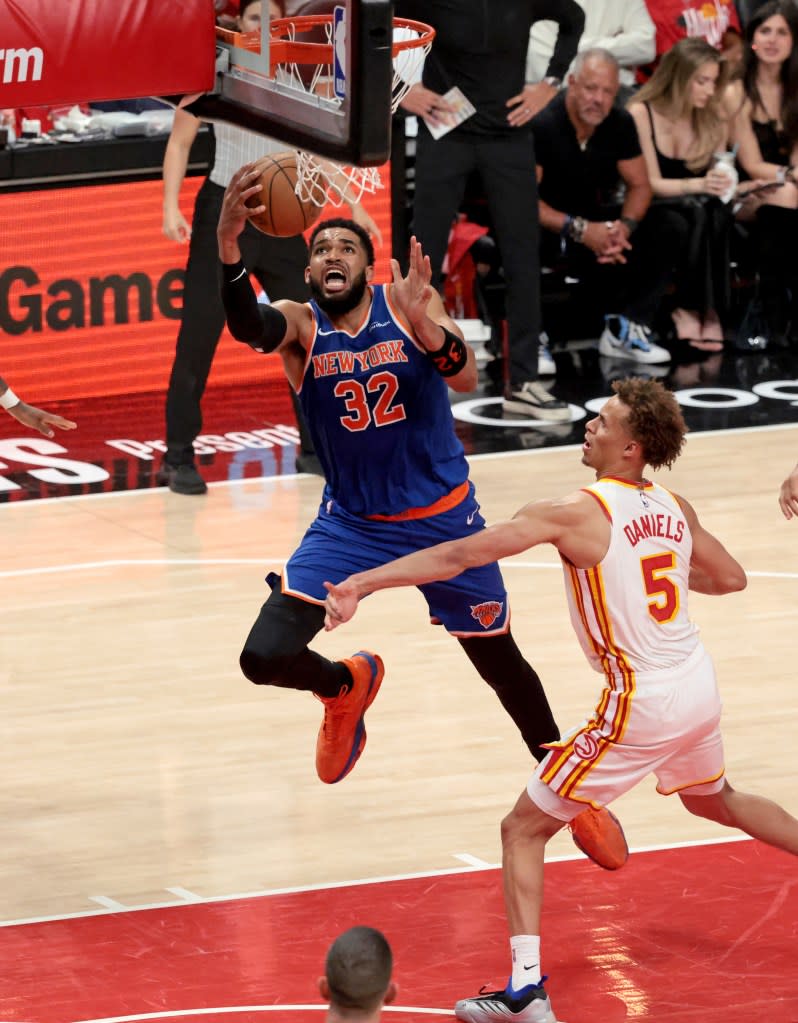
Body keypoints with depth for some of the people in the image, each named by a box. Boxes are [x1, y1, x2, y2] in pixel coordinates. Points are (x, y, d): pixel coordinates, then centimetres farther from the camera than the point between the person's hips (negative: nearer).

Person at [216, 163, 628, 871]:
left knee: (500, 660, 10)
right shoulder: (300, 325, -12)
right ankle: (346, 686, 21)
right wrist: (228, 246, -56)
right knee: (265, 657, -15)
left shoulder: (407, 303, -11)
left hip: (442, 516, 0)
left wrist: (427, 328, -49)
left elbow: (465, 377, -27)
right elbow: (248, 324, -36)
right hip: (351, 522, 0)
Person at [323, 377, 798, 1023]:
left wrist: (361, 583, -18)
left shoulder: (576, 514, -16)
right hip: (699, 685, 7)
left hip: (643, 703, -7)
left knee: (523, 828, 2)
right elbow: (730, 578, 17)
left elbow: (459, 555, -20)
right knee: (715, 800, 37)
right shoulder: (674, 509, 3)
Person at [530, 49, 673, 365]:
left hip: (594, 218, 7)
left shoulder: (620, 124, 0)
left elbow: (639, 185, 5)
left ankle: (625, 330, -16)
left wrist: (625, 226, -18)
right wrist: (579, 230, -32)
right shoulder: (542, 124, -20)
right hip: (548, 224, -7)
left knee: (661, 236, -16)